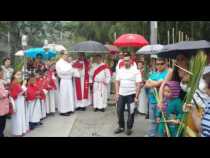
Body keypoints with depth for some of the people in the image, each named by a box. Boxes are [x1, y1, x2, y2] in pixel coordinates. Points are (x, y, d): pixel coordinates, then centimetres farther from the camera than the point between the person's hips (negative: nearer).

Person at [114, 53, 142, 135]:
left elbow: (138, 85, -11)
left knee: (131, 112, 4)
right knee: (119, 111, 10)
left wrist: (136, 96, -15)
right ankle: (121, 127, 27)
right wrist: (117, 93, 2)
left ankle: (129, 128, 20)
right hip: (121, 94, 4)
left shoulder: (135, 71, -9)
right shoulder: (120, 70, 5)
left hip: (131, 95, -4)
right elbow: (117, 82, 10)